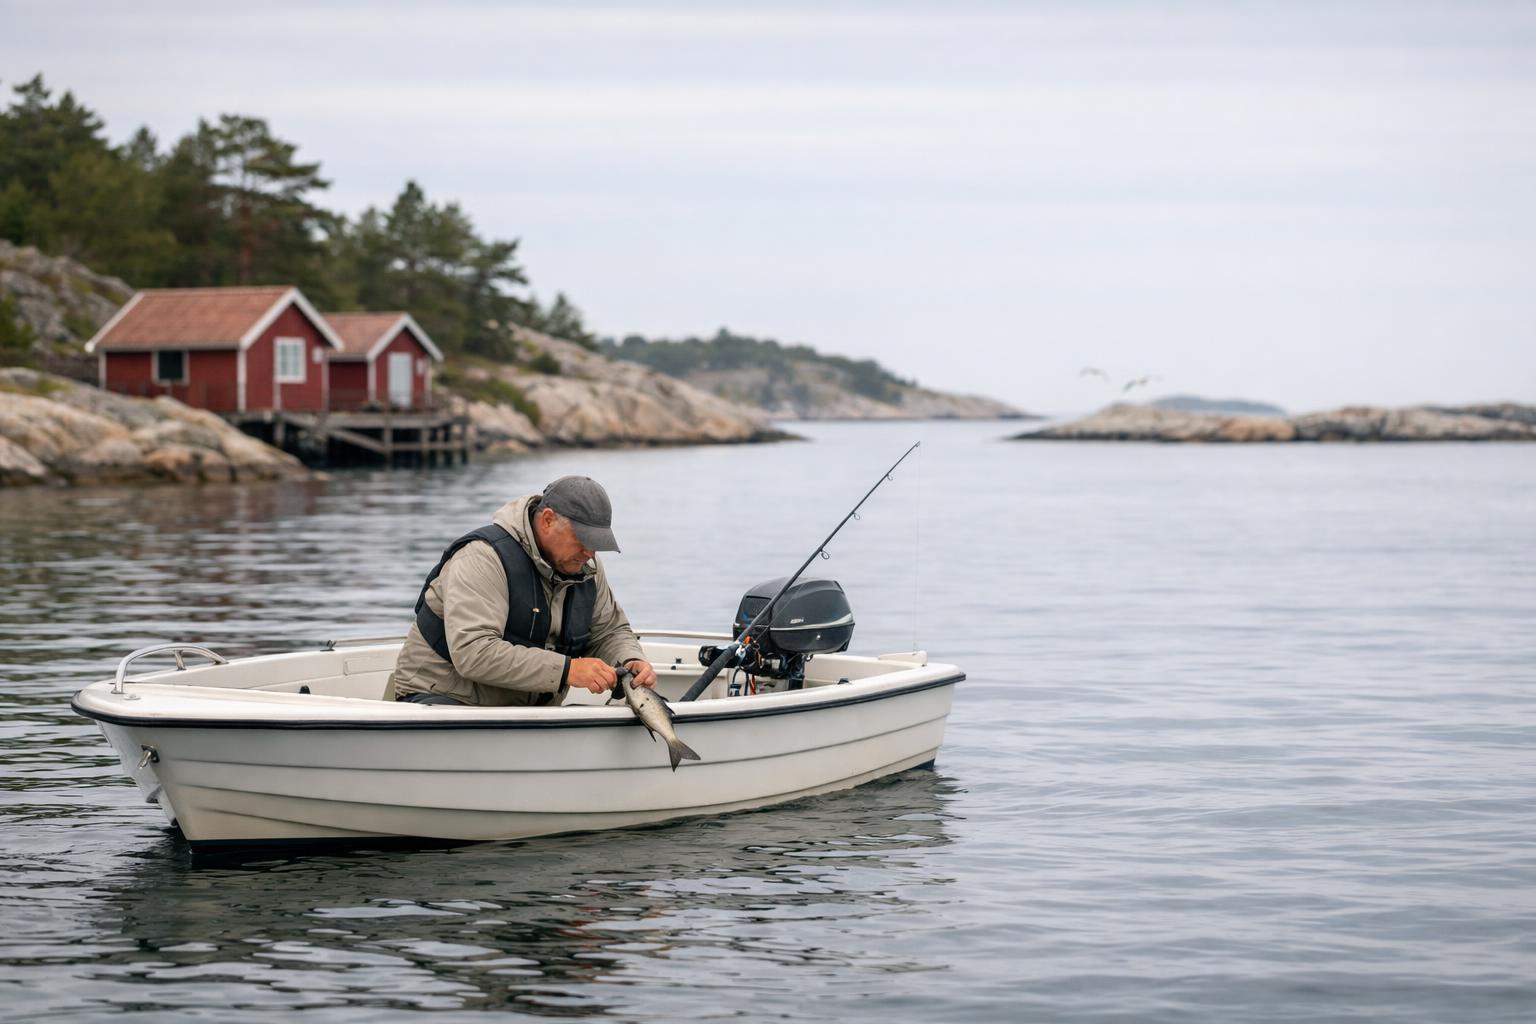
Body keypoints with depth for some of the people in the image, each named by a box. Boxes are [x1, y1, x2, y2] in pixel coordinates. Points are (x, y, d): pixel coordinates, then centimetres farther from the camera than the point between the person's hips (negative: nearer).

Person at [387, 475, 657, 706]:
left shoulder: (586, 568, 4)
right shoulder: (483, 558, -21)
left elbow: (611, 631, 20)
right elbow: (472, 653, -32)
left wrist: (632, 661, -5)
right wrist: (566, 670, -34)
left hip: (526, 710, 7)